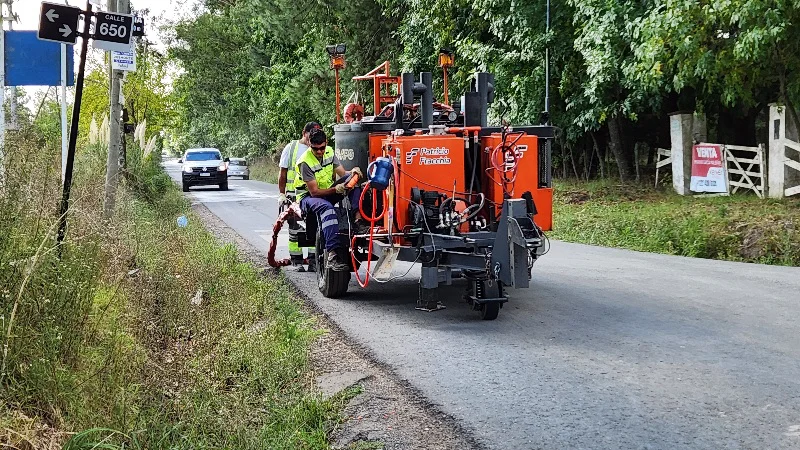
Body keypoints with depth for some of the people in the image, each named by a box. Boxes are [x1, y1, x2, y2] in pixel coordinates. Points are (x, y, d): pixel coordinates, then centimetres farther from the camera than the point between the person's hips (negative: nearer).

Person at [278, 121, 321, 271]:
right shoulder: (291, 147, 3)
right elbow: (283, 173, 5)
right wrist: (282, 194, -1)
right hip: (294, 195, -2)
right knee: (295, 229, 5)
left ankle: (313, 260, 8)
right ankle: (296, 260, 14)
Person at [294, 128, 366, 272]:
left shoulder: (329, 152, 0)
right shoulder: (305, 162, -21)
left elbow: (343, 174, 0)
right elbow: (314, 192, -23)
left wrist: (353, 172, -23)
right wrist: (335, 190, -36)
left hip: (329, 192, 7)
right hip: (308, 197, -6)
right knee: (327, 207, -41)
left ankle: (358, 219, -32)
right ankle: (332, 255, -53)